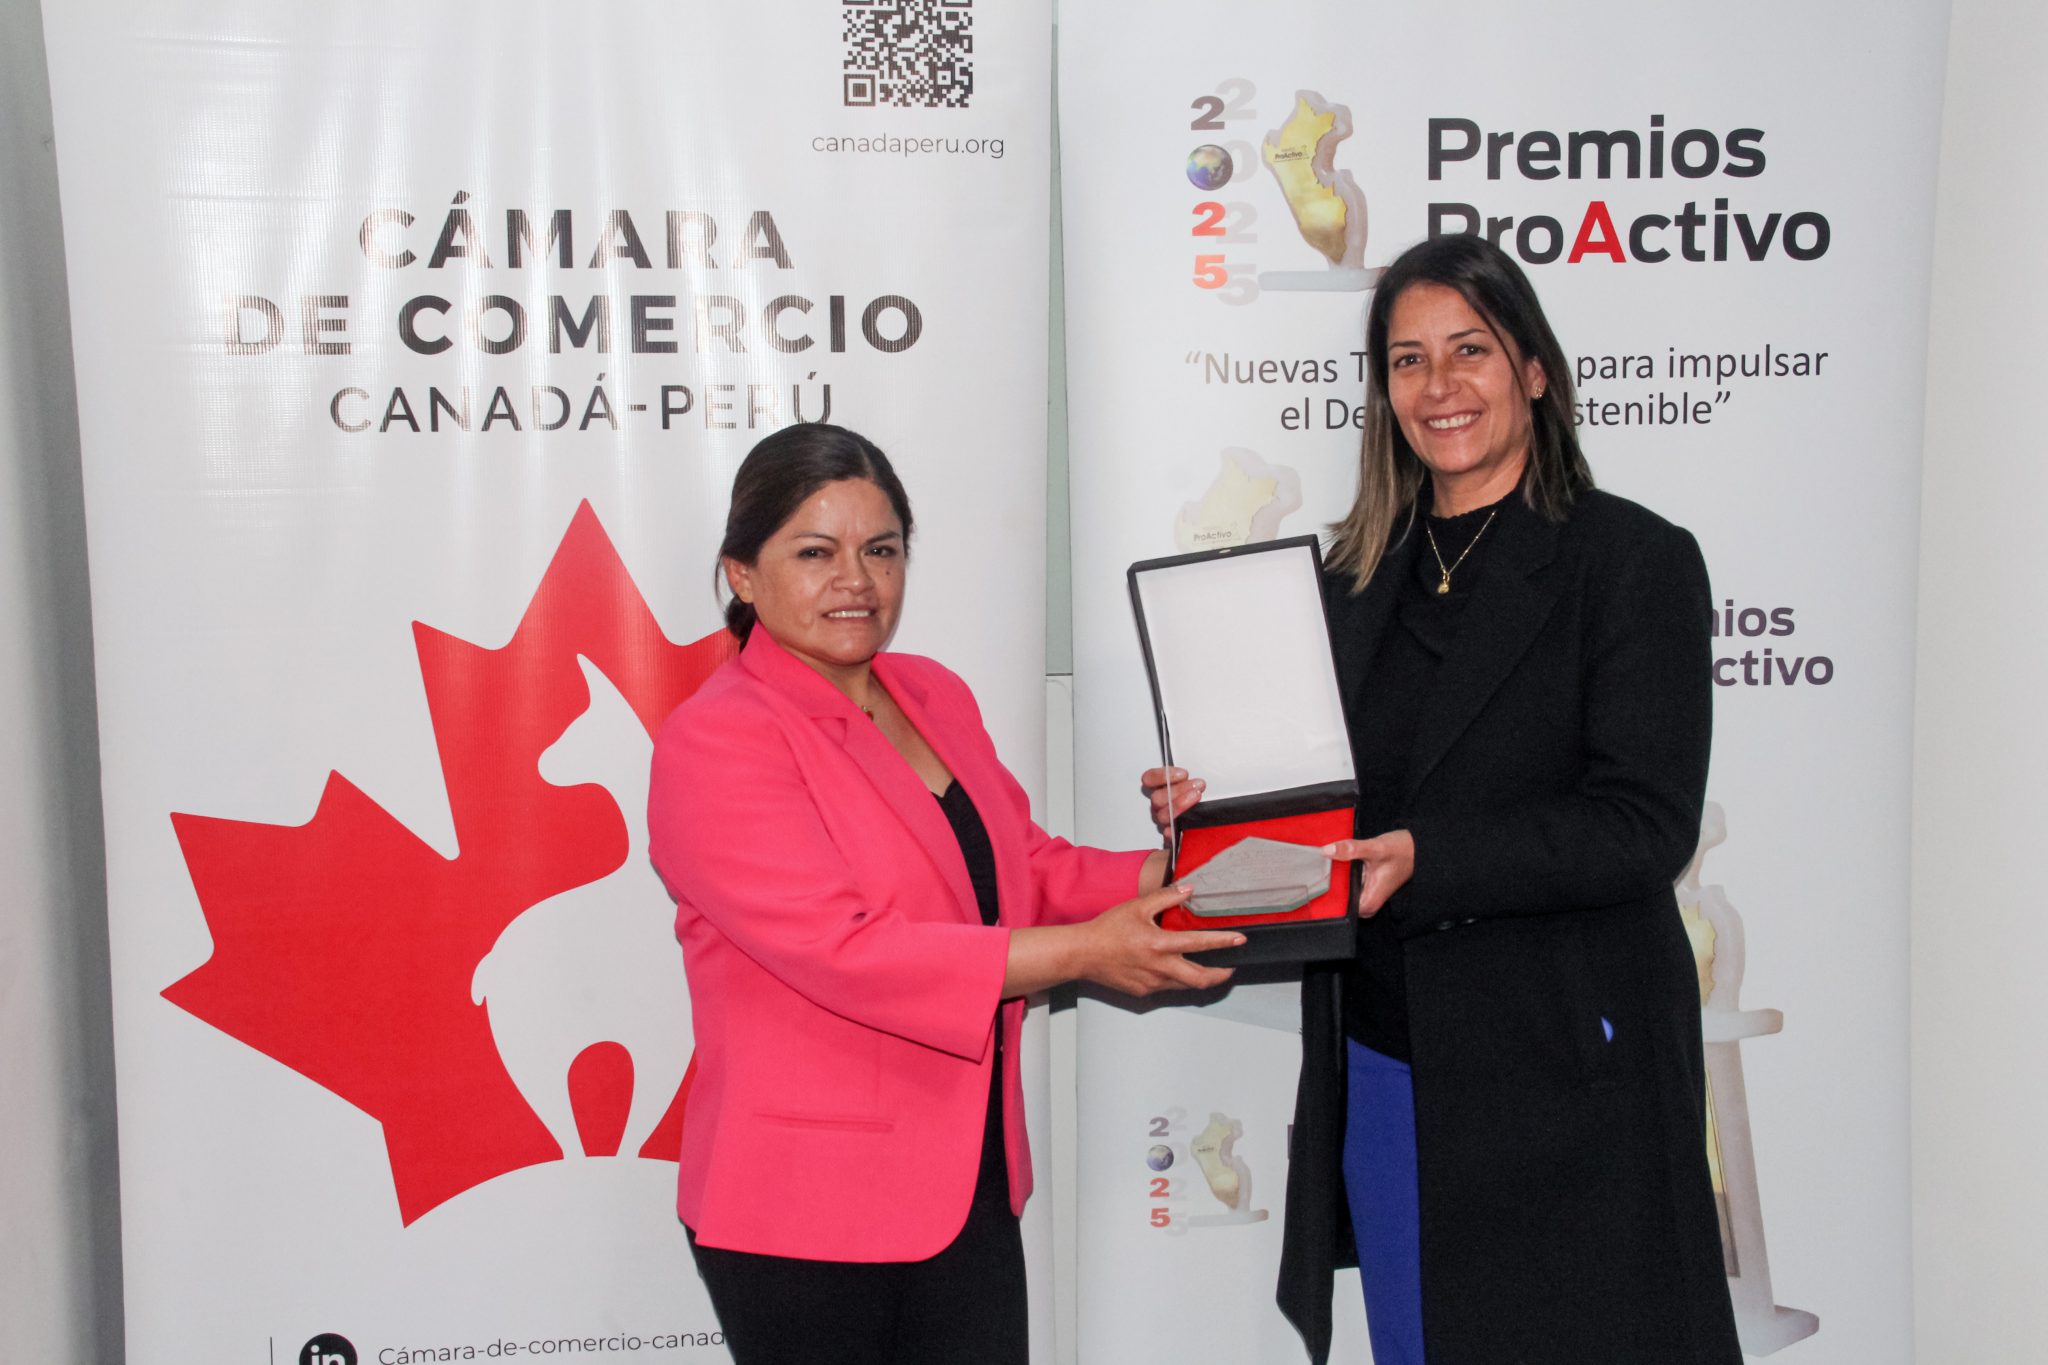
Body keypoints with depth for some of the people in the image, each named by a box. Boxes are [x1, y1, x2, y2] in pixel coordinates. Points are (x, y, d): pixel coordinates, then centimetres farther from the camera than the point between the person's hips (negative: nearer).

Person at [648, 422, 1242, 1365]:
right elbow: (846, 949, -23)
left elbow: (1024, 864, 15)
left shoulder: (935, 696, 9)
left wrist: (1164, 874, -3)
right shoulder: (714, 746, -15)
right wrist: (1082, 952, -23)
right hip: (809, 1211, -6)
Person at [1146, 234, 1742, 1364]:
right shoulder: (1357, 577, 11)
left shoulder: (1633, 560, -6)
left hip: (1560, 1074, -5)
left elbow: (1645, 826, -15)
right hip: (1380, 1072, 6)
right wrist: (1216, 802, -3)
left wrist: (1426, 858, -25)